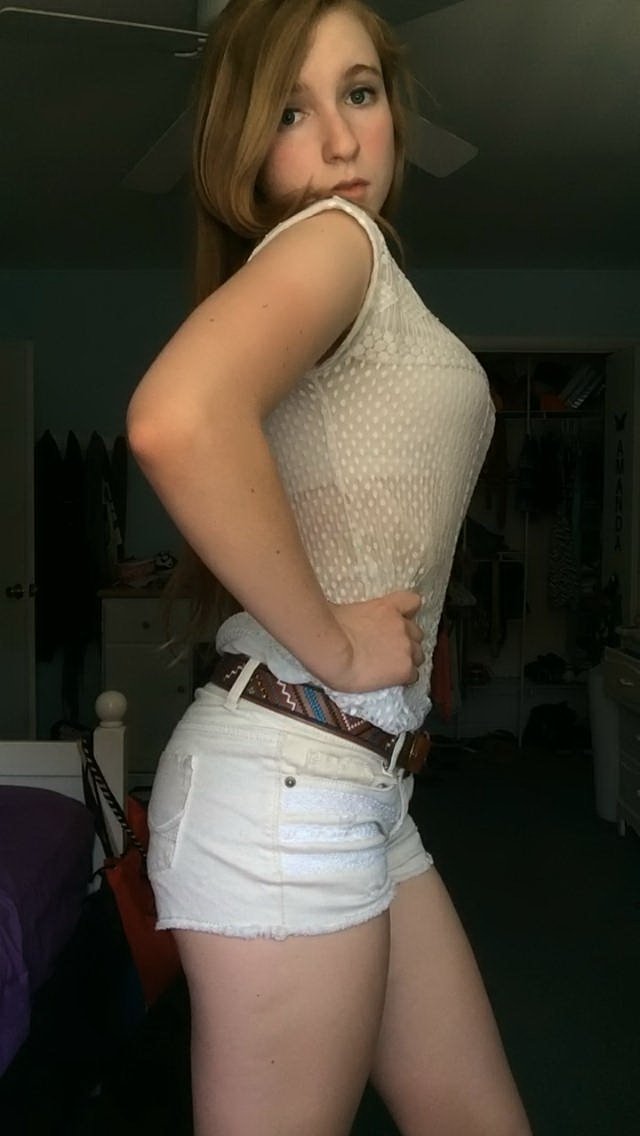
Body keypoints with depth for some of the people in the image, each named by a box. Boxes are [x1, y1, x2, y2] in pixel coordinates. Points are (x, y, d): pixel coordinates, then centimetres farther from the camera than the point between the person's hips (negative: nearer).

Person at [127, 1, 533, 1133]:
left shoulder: (367, 275, 19)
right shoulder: (333, 237, -9)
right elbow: (178, 422, -31)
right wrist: (333, 646, -19)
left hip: (358, 787, 9)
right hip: (288, 785, -9)